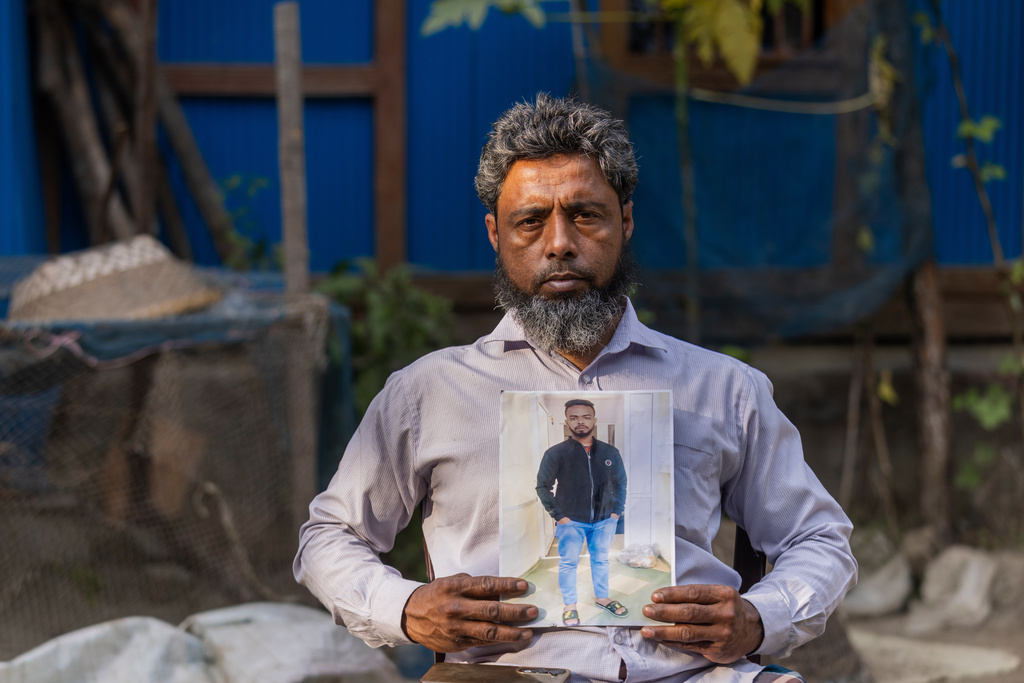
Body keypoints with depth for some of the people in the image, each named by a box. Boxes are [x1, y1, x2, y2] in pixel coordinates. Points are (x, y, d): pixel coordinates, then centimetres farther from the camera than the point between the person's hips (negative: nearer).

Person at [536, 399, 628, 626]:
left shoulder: (610, 452, -2)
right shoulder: (556, 453, -11)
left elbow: (620, 483, 10)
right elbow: (543, 486, -5)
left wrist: (617, 511, 3)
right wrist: (558, 515, -9)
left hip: (604, 520, 3)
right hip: (571, 522, -3)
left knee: (601, 560, 16)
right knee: (568, 563, 4)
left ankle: (602, 597, 32)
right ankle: (569, 606, 16)